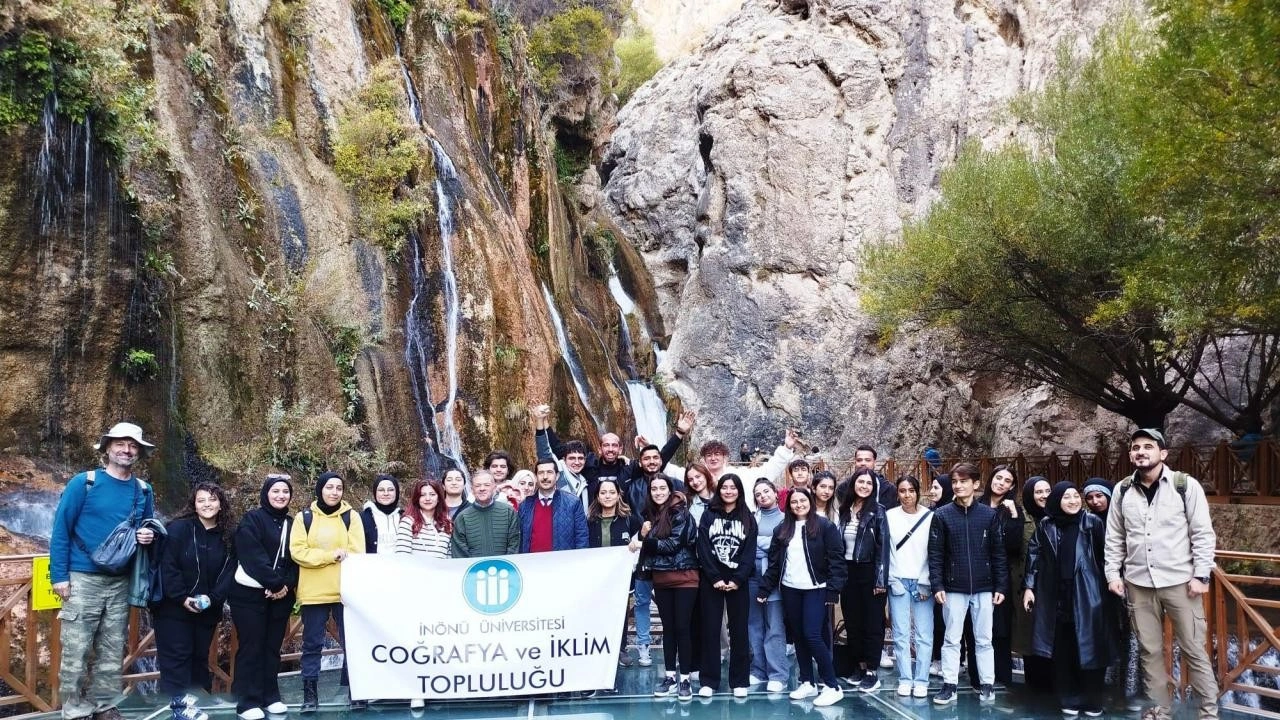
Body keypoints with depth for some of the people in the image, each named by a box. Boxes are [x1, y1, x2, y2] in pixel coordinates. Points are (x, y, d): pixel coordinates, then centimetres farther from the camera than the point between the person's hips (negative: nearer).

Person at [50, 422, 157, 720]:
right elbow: (60, 530, -6)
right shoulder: (84, 482, -6)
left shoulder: (143, 490, 6)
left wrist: (148, 536, -6)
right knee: (76, 650, -3)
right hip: (83, 578, -4)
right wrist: (59, 575, -10)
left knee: (112, 650, 10)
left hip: (121, 581, 4)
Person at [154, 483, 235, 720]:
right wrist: (182, 598, -19)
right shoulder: (178, 528, -11)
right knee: (176, 656, -2)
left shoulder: (227, 537, 3)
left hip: (207, 610, 5)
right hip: (173, 607, -5)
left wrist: (213, 598, -15)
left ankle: (196, 700, 21)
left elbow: (229, 572, 0)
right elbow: (167, 566, -16)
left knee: (200, 656, 12)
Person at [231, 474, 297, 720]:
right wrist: (275, 583, -18)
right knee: (251, 647, -1)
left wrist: (287, 585, -10)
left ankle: (270, 697, 18)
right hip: (250, 595, -5)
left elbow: (295, 559, 7)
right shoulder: (252, 520, -6)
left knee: (272, 647, 10)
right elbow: (253, 557, -16)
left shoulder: (291, 524, 11)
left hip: (280, 596, 5)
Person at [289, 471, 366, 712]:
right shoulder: (304, 517, 4)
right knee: (312, 644, 7)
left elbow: (357, 554, -3)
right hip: (313, 592, 1)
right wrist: (332, 555, -14)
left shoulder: (351, 516, 3)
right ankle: (310, 694, 17)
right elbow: (298, 552, -6)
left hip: (345, 590, 0)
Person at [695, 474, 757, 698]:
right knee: (710, 630, 2)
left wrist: (737, 580, -12)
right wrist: (715, 578, -12)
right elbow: (703, 549, -3)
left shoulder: (748, 518, 6)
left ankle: (740, 681, 13)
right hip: (711, 581, 0)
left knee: (739, 631, 4)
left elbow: (750, 552, -1)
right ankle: (708, 681, 8)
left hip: (738, 582, 0)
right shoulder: (708, 515, 5)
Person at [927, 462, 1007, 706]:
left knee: (984, 640, 9)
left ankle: (987, 684, 20)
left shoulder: (989, 514, 1)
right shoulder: (942, 515, -2)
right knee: (951, 639, 6)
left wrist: (1000, 586, -1)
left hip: (983, 588, 1)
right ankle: (949, 685, 13)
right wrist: (937, 585, -10)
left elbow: (998, 553, 3)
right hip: (954, 588, 0)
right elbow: (935, 554, -3)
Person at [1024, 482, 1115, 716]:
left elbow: (1106, 554, -1)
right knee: (1062, 651, 4)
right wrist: (1028, 587, 3)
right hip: (1057, 598, 2)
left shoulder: (1093, 523, 0)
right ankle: (1069, 699, 15)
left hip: (1087, 596, -1)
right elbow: (1033, 556, 7)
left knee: (1090, 648, 2)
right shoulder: (1045, 527, 5)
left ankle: (1092, 701, 15)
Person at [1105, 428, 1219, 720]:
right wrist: (1113, 573, 4)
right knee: (1150, 651, 11)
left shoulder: (1185, 485, -5)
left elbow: (1203, 533, -5)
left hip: (1180, 581, -3)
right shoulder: (1122, 490, 5)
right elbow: (1114, 537, 10)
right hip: (1138, 583, 3)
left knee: (1194, 650, 3)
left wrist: (1201, 575, -9)